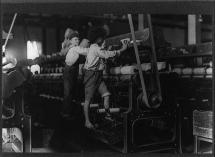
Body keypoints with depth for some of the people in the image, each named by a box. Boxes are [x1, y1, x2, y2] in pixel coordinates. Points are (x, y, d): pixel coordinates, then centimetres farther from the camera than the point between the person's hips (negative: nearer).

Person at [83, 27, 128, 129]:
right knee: (88, 99, -2)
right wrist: (121, 50, -17)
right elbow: (106, 55, -22)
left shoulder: (97, 47, 16)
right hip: (91, 75, -9)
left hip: (98, 75, 9)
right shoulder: (95, 47, -15)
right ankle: (87, 121, 5)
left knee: (106, 94, -4)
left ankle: (108, 114, 0)